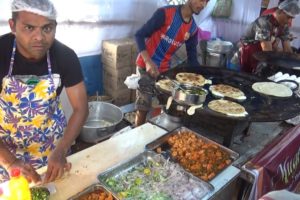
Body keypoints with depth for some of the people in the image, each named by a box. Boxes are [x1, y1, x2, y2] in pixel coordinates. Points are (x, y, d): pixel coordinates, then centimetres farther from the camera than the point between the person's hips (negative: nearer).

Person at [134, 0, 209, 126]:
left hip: (165, 69, 6)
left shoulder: (193, 29, 2)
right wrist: (148, 62, -27)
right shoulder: (165, 13, -15)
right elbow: (139, 35, -15)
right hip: (146, 66, -5)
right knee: (143, 108, 0)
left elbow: (192, 57, 9)